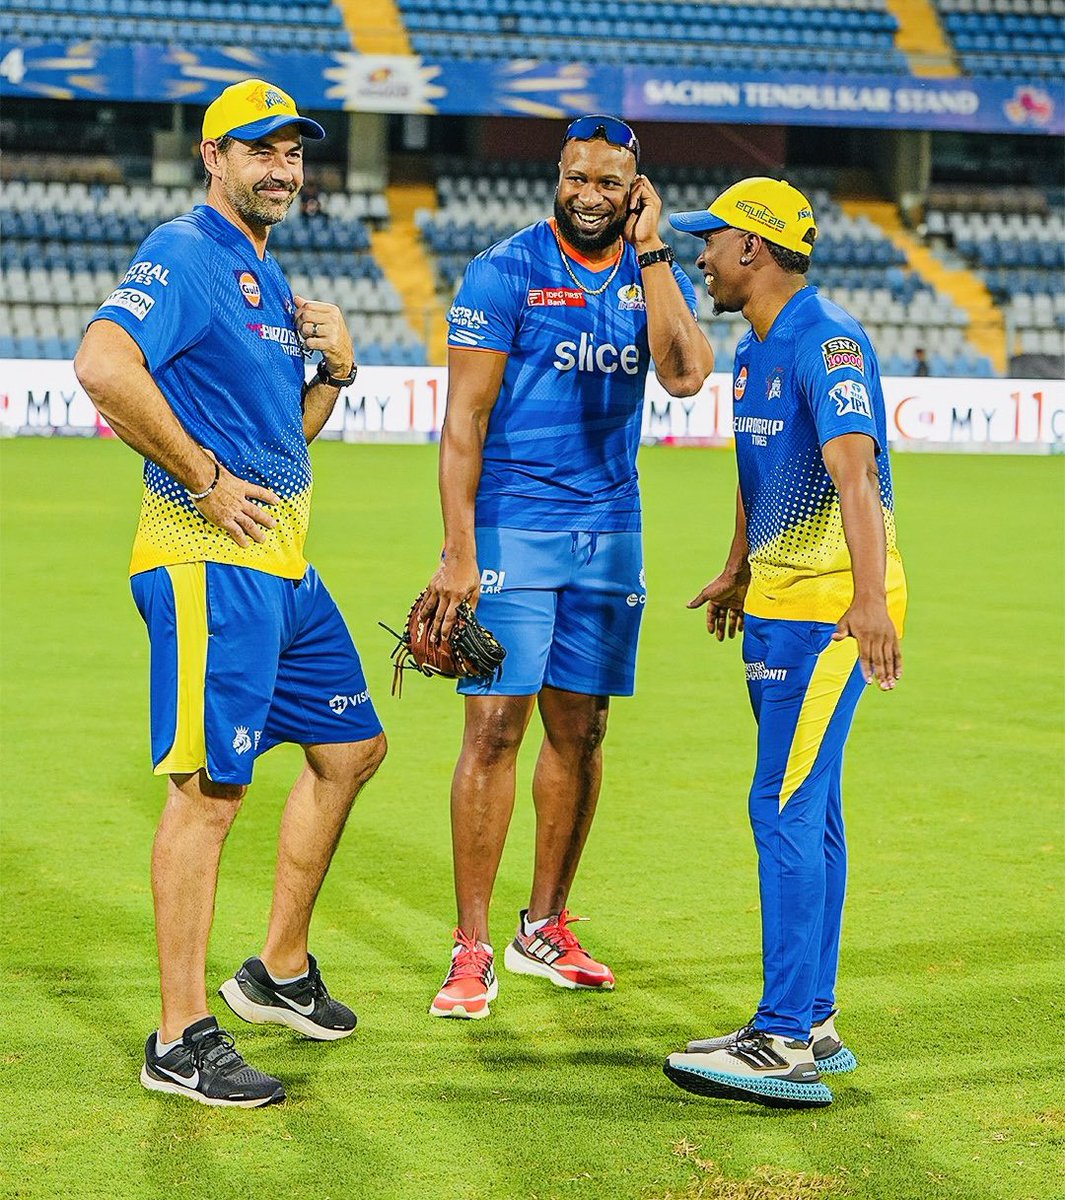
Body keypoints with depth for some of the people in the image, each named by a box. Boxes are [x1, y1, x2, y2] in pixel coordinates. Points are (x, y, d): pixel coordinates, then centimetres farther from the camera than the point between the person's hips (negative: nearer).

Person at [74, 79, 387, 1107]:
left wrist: (336, 367, 7)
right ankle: (181, 1041, -6)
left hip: (283, 563, 10)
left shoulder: (267, 279, 20)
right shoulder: (183, 255, -10)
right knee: (209, 786, -10)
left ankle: (280, 973, 30)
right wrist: (203, 479, -22)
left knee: (350, 747, 18)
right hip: (210, 561, -10)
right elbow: (103, 366, -28)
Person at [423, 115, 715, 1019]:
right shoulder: (504, 273, -5)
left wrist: (651, 252, -14)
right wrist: (458, 551, -15)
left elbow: (686, 376, -14)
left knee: (579, 730, 10)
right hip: (513, 527, -4)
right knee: (495, 729, -9)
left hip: (610, 530, 5)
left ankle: (545, 928, 22)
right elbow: (464, 420, -8)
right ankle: (473, 951, -4)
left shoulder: (657, 277, 7)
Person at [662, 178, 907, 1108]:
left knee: (787, 810, -14)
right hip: (776, 606, 10)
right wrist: (736, 574, 40)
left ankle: (785, 1045, -14)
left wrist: (868, 599, -43)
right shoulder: (755, 353, 14)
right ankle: (812, 1026, 20)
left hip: (831, 611, -10)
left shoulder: (826, 343, -17)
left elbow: (855, 469, -31)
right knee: (803, 815, 13)